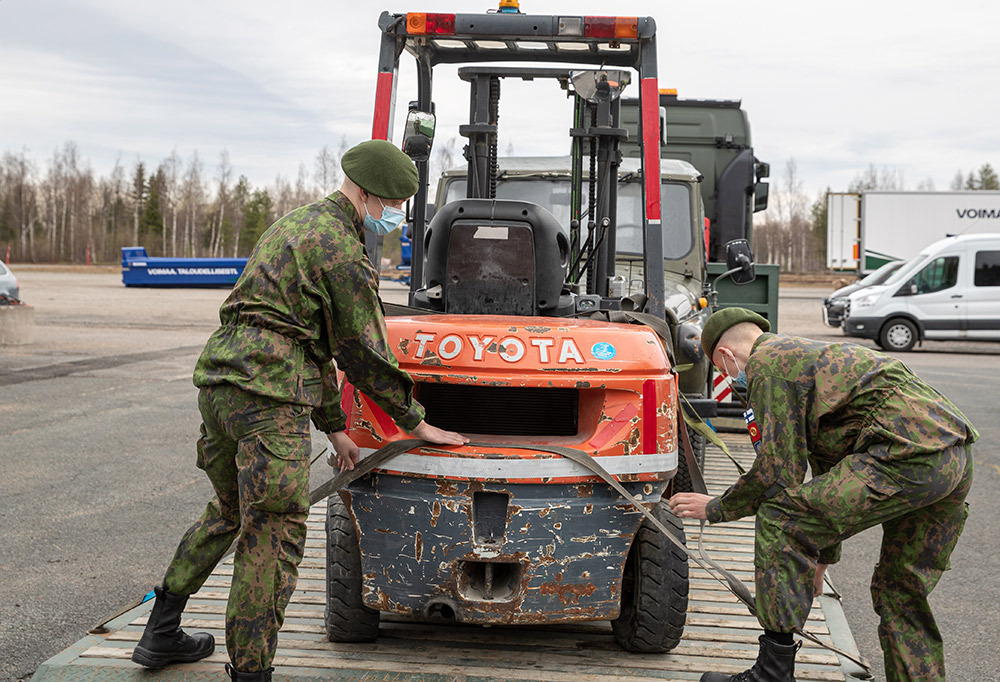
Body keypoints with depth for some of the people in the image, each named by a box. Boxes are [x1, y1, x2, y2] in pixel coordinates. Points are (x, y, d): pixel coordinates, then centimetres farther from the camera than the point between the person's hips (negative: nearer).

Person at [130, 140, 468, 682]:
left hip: (219, 380, 10)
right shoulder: (340, 249, -7)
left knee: (232, 509, 25)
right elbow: (364, 353, -5)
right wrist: (415, 423, 7)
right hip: (269, 393, -10)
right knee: (275, 534, -5)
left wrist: (334, 426, 28)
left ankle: (160, 635, 32)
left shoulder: (298, 225, 25)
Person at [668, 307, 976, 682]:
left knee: (779, 520, -4)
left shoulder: (767, 364, 1)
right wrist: (821, 556, 43)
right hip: (957, 459, 10)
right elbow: (828, 464, 38)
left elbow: (779, 471, -5)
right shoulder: (812, 355, 33)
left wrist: (716, 508, 11)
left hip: (906, 452, -10)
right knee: (898, 593, 20)